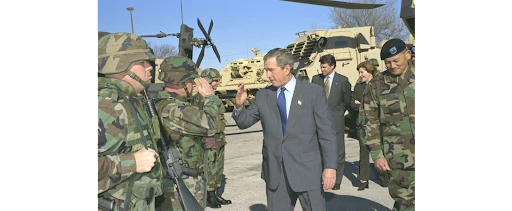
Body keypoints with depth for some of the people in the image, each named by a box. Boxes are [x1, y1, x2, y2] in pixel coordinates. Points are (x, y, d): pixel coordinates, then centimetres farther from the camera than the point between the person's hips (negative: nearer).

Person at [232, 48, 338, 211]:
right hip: (275, 171, 3)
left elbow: (327, 132, -6)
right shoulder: (263, 95, 5)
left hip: (307, 169, -3)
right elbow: (244, 122, 10)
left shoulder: (314, 92, -4)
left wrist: (330, 166, -11)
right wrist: (239, 105, -10)